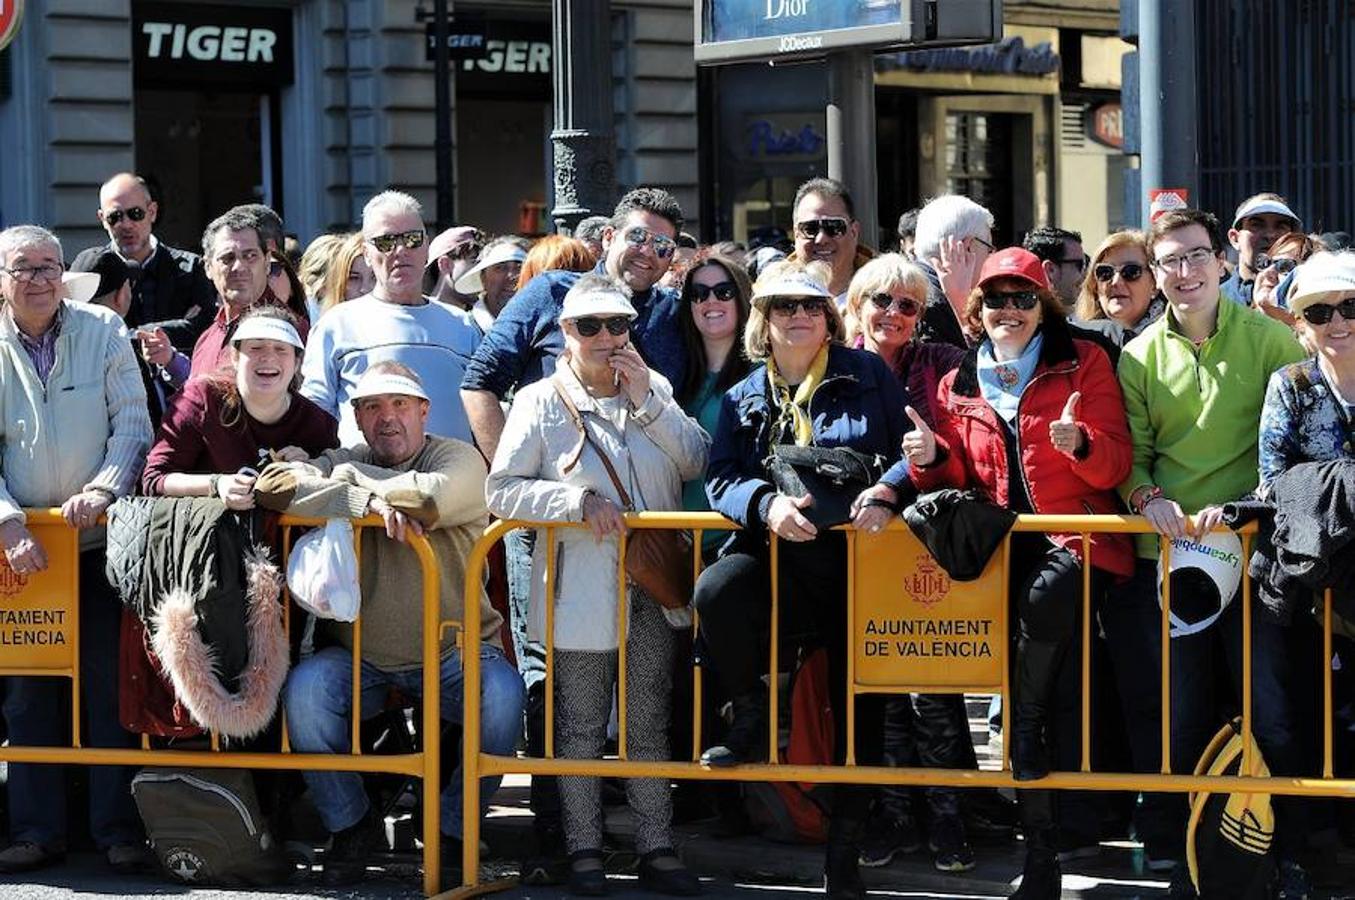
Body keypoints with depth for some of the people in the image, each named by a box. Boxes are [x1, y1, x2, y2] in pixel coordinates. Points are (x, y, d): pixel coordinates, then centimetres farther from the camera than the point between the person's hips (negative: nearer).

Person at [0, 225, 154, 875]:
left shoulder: (104, 333, 2)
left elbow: (133, 425, -1)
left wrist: (102, 488, -17)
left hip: (101, 536, -1)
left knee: (109, 685, -1)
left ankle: (119, 829, 4)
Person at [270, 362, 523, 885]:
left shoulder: (458, 459, -1)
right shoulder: (342, 462, 9)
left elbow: (429, 496, -25)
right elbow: (273, 485, -11)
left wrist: (349, 476, -10)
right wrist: (368, 501, -21)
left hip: (452, 652, -2)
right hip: (358, 657, 2)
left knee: (503, 695, -29)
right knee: (304, 689, -26)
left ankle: (453, 828, -6)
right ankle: (352, 826, -5)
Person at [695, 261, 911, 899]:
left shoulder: (867, 375, 8)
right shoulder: (743, 398, 14)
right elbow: (721, 479, 2)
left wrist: (886, 490, -20)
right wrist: (768, 504, -20)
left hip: (861, 561, -1)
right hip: (783, 562, 1)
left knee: (858, 710, 1)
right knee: (717, 592, -33)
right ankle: (751, 720, -7)